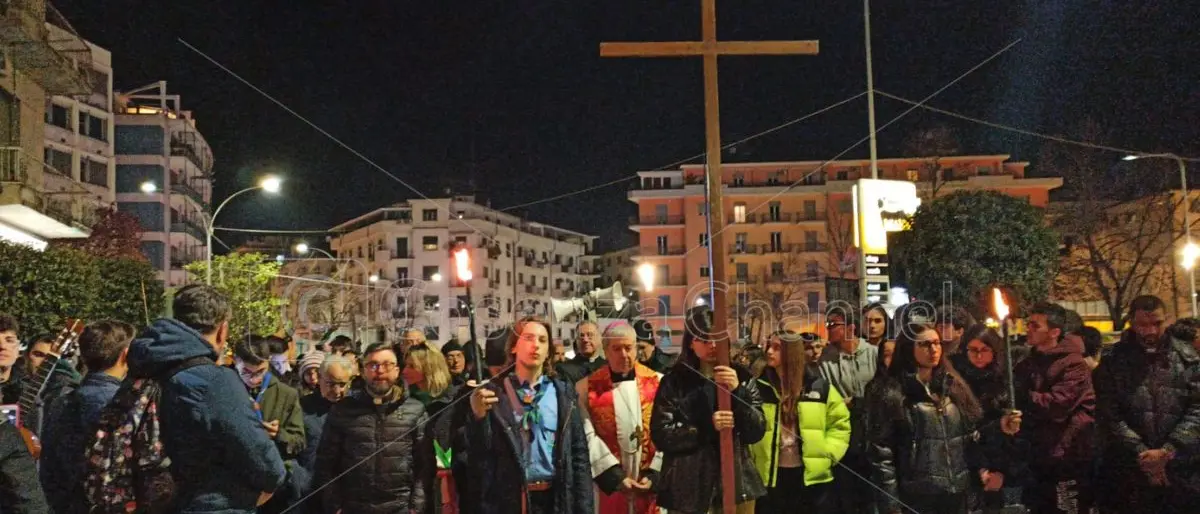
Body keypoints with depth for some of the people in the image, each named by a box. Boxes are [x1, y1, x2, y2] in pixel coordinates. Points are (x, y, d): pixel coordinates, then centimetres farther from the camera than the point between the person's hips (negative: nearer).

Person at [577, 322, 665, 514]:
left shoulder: (658, 383, 4)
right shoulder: (587, 388, 1)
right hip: (608, 485, -1)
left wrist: (655, 475, -8)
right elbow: (587, 437, -6)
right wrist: (615, 477, -12)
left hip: (652, 483, 1)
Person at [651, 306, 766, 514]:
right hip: (688, 486, -2)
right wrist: (707, 427, -17)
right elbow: (660, 435, -7)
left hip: (737, 482, 2)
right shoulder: (674, 382, 0)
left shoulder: (742, 377, 5)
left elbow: (757, 433, 0)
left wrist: (738, 392, -13)